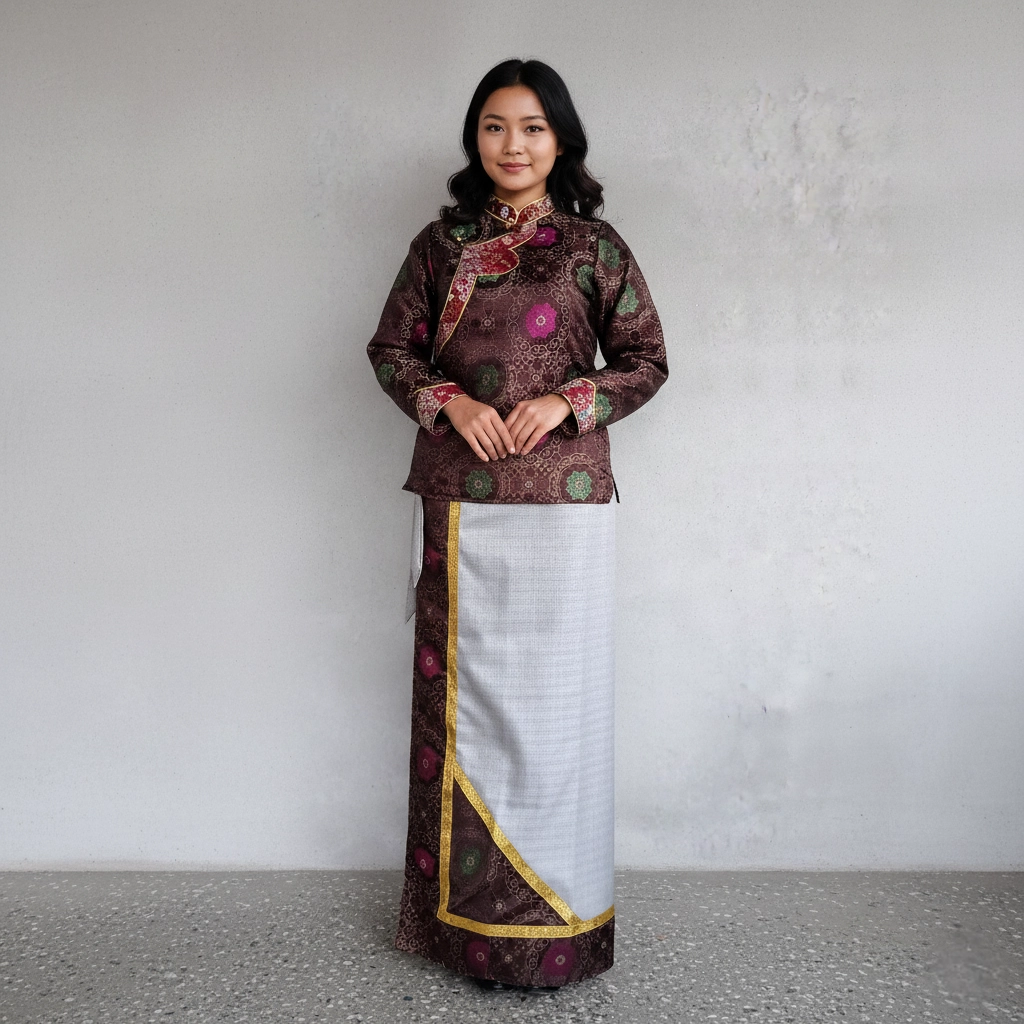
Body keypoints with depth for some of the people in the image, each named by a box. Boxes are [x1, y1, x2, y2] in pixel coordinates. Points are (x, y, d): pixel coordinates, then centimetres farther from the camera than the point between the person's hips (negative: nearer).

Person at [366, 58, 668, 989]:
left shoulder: (593, 245, 6)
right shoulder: (440, 243, 11)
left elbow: (645, 360, 7)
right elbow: (390, 348, 13)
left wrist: (566, 401, -9)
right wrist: (448, 400, -6)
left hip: (563, 499, -1)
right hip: (460, 499, 2)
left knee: (555, 692, 2)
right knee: (462, 689, 6)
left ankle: (556, 917, 19)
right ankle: (468, 908, 22)